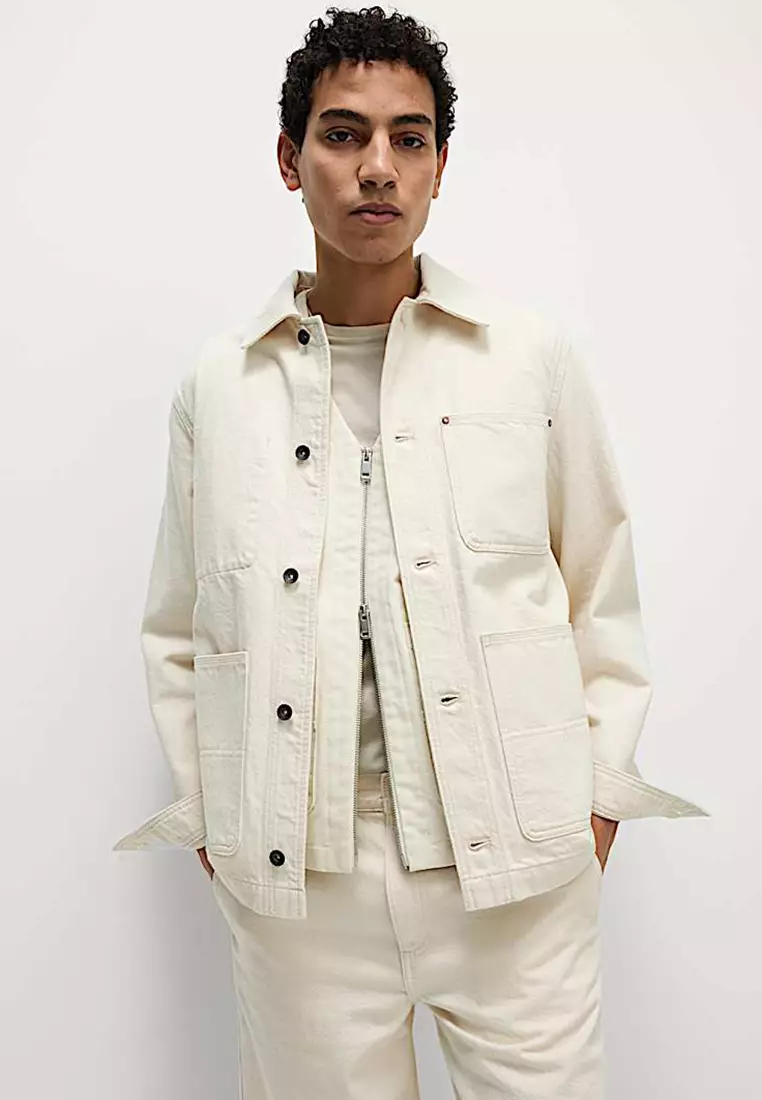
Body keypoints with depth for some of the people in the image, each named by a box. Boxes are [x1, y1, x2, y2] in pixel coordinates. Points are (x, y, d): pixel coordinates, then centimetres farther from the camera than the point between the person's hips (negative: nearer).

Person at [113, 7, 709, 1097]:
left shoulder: (534, 357, 1)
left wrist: (596, 786, 5)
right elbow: (179, 630, 10)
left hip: (517, 858, 0)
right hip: (292, 871, 1)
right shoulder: (216, 385, 4)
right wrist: (207, 809, 7)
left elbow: (601, 588, 8)